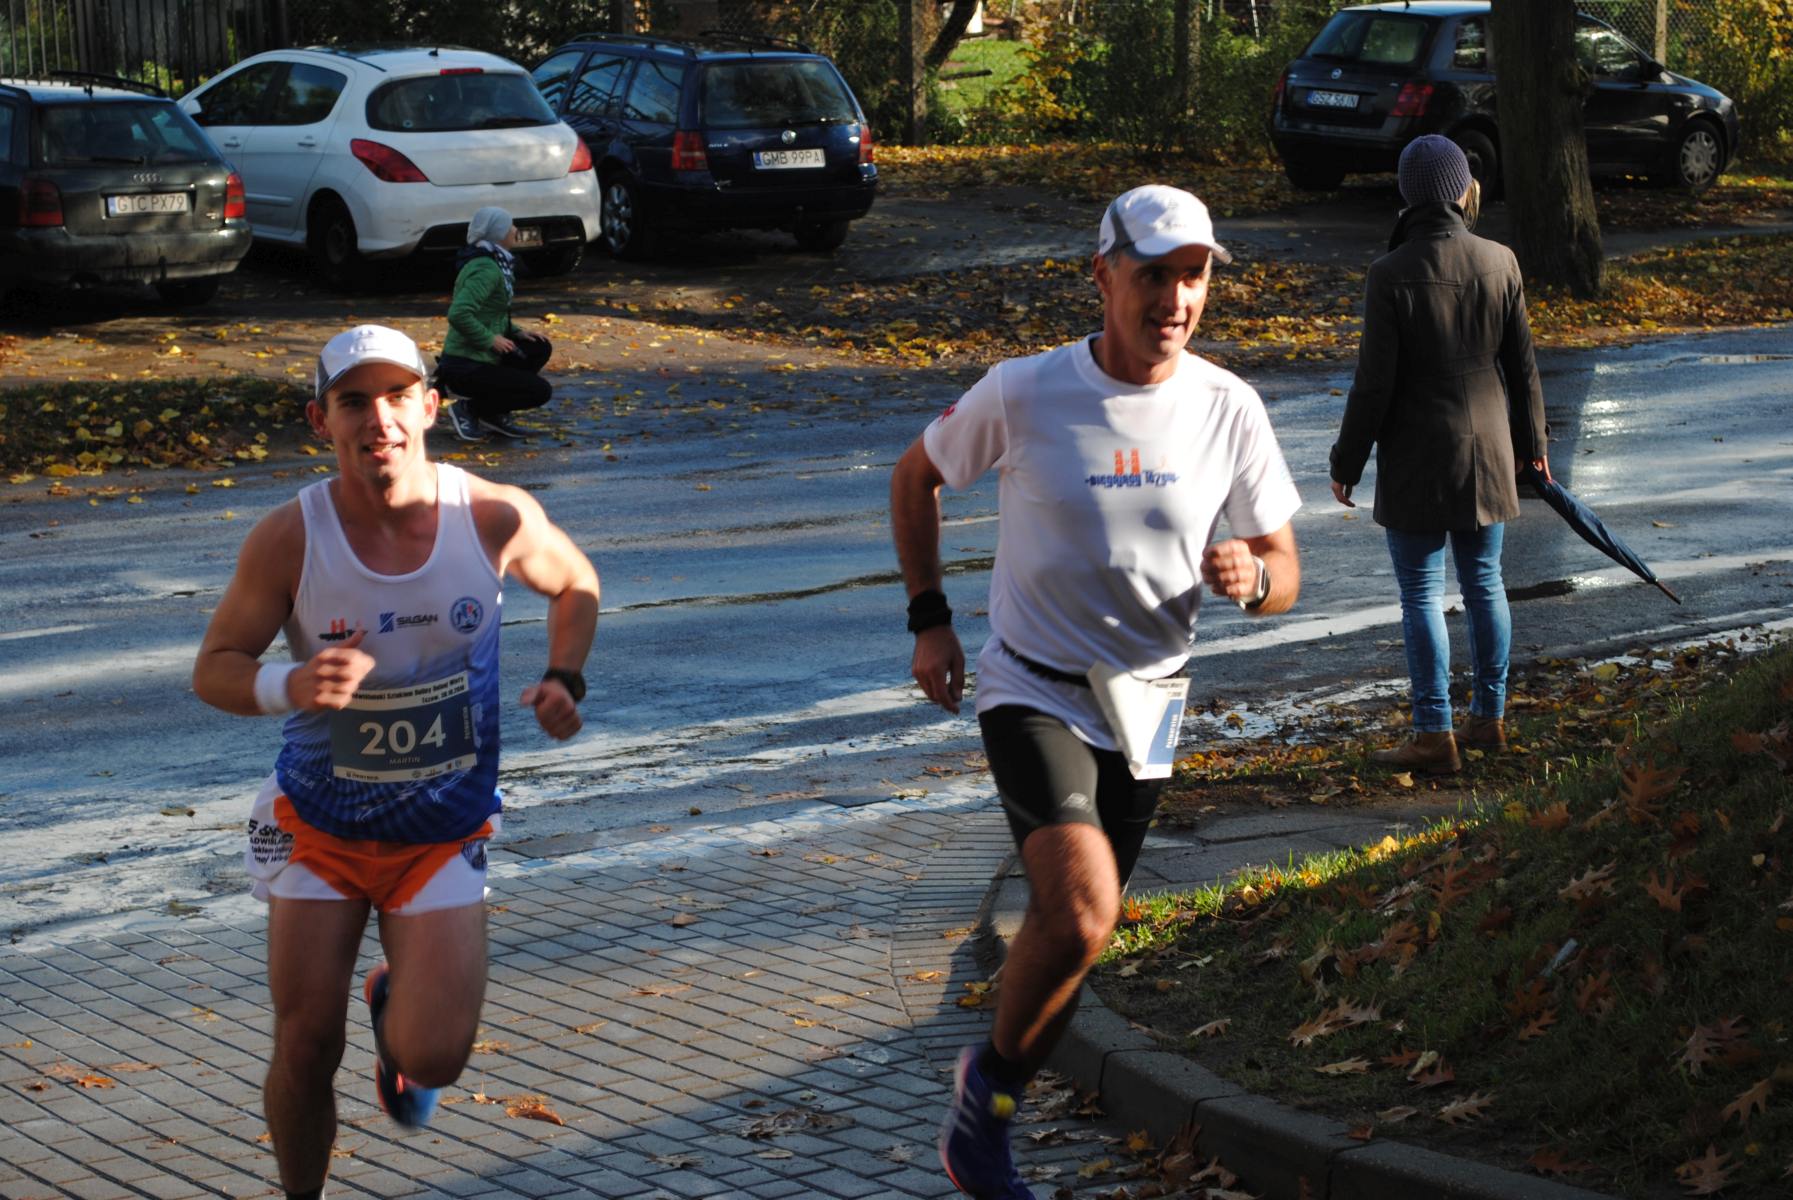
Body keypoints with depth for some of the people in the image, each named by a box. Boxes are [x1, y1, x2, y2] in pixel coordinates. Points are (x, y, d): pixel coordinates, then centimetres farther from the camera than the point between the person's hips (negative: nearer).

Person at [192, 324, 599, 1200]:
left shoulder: (496, 519, -14)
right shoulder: (289, 540, -18)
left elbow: (575, 583, 8)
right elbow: (213, 669, -9)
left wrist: (564, 679, -8)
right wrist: (290, 687, -30)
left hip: (445, 831, 0)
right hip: (320, 824, 0)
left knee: (434, 1058, -9)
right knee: (306, 1049, 1)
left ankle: (397, 1006, 29)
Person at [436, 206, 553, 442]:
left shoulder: (495, 263, 12)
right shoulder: (485, 268, -19)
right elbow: (458, 315, -32)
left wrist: (517, 333, 9)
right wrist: (491, 339, -21)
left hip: (483, 358, 10)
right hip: (465, 366, -10)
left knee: (540, 349, 10)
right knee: (540, 391, -9)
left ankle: (495, 414, 12)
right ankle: (468, 409, -2)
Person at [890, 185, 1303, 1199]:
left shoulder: (1230, 410, -6)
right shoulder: (1023, 394, -13)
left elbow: (1285, 573, 2)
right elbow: (916, 476, 6)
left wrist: (1251, 578, -21)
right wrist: (929, 618, 0)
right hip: (1033, 693, -4)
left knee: (1070, 926, 12)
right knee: (1083, 918, -23)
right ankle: (995, 1074, 3)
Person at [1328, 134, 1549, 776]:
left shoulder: (1391, 274, -17)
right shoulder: (1500, 263, -3)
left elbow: (1374, 381, -14)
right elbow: (1521, 366, 5)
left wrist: (1346, 462, -4)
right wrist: (1531, 441, 19)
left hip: (1416, 458, -5)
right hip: (1486, 449, 5)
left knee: (1421, 594, 2)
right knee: (1484, 583, 16)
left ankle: (1434, 734, 3)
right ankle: (1489, 716, 27)